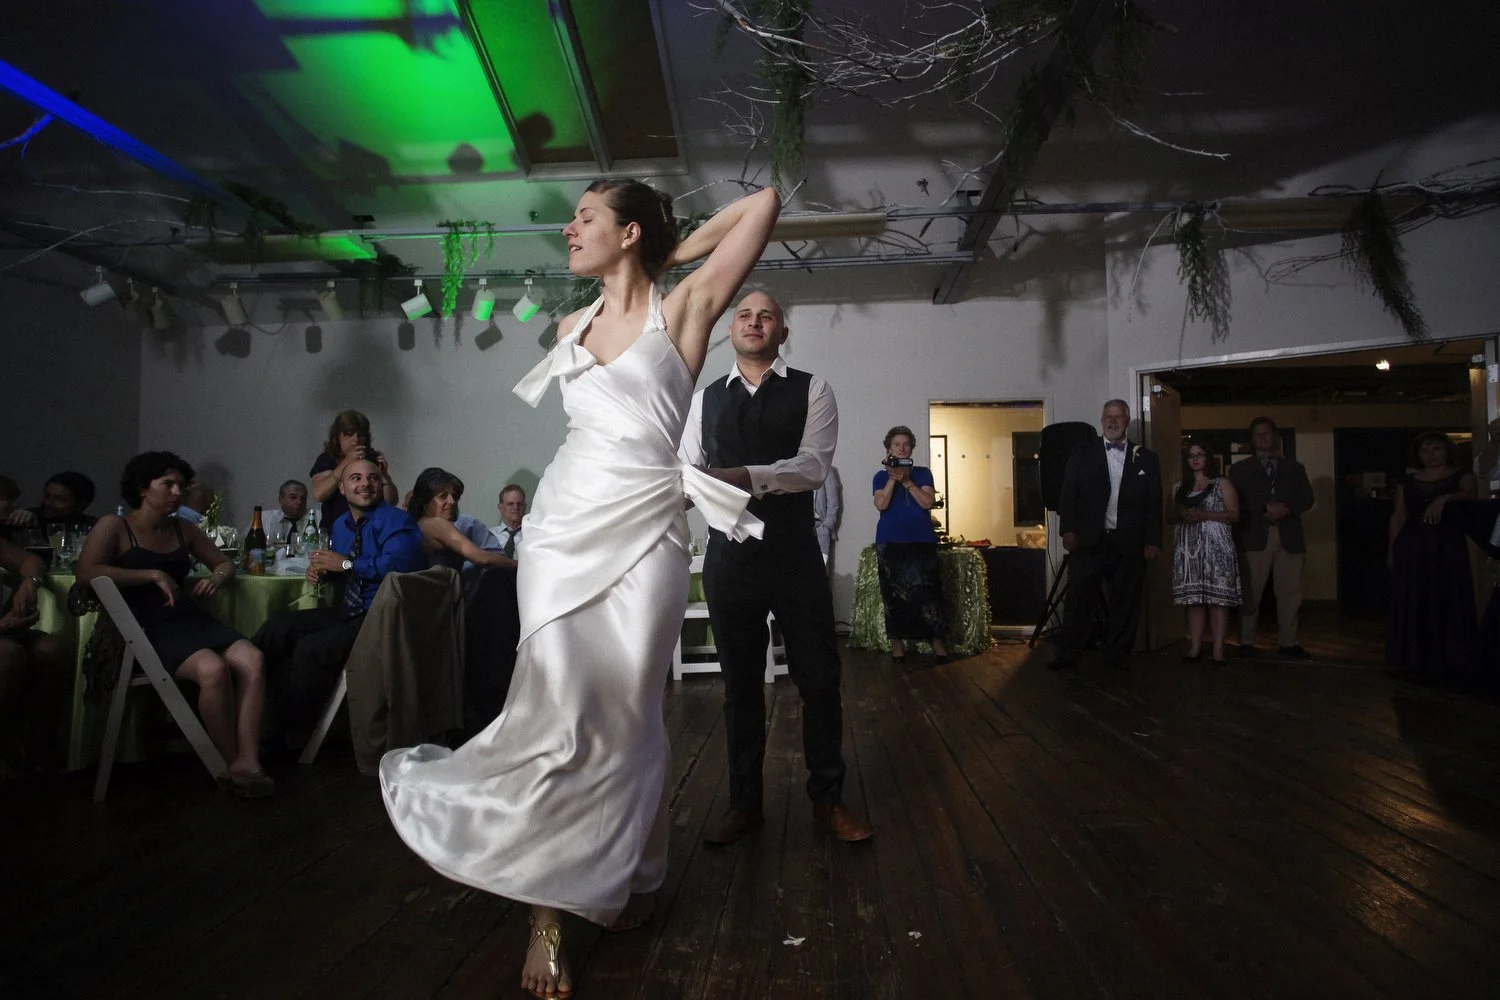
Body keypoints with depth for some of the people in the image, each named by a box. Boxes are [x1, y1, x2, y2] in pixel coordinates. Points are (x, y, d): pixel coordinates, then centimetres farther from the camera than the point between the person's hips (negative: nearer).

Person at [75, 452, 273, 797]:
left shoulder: (183, 529, 17)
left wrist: (216, 579, 0)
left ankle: (247, 762, -28)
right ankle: (231, 764, -17)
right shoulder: (114, 527, 3)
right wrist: (153, 575, -16)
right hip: (147, 629, -5)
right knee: (213, 669, -34)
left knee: (253, 660, -25)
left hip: (189, 620, 5)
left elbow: (224, 563, 25)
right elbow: (86, 572, -13)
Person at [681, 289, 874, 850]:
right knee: (740, 684, 12)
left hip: (795, 555, -2)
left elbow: (813, 464, -13)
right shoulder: (706, 399, 12)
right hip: (728, 556, 2)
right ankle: (744, 803, 27)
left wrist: (746, 477, -28)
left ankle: (827, 799, 25)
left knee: (818, 679, 5)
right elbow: (685, 468, 4)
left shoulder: (811, 392, 2)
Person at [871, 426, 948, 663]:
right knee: (894, 593, 0)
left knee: (928, 590, -6)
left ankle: (937, 640, 0)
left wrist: (907, 481, -13)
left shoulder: (923, 473, 8)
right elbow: (881, 505, -9)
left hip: (922, 541, 0)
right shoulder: (881, 476, 7)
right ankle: (897, 641, 8)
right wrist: (893, 478, -14)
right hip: (890, 542, 0)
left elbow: (928, 502, -7)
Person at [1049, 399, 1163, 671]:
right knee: (1079, 598, -1)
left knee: (1125, 600, 6)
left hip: (1130, 544, 1)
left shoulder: (1146, 459, 11)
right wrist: (1068, 530, -6)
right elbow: (1068, 495, 4)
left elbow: (1155, 503, 8)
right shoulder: (1082, 455, 9)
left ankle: (1117, 653, 19)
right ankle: (1067, 654, 6)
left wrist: (1153, 541, 1)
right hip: (1089, 541, -1)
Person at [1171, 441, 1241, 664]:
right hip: (1188, 547, 3)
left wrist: (1203, 515, -13)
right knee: (1193, 597, 1)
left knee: (1217, 597, -8)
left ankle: (1218, 650, -7)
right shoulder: (1179, 488, 18)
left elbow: (1234, 514, -1)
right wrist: (1182, 515, -5)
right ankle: (1195, 648, 3)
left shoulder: (1221, 483, 8)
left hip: (1216, 546, -3)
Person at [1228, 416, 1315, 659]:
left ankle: (1288, 643, 6)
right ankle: (1246, 642, 2)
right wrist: (1265, 509, -8)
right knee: (1251, 591, -4)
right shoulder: (1240, 469, 14)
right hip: (1255, 536, -2)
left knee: (1290, 591, -1)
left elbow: (1307, 499, 9)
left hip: (1289, 536, 2)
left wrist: (1286, 509, -8)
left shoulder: (1294, 468, 20)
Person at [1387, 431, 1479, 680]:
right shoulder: (1409, 482, 11)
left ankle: (1449, 660, 4)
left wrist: (1445, 498, -37)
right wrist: (1391, 551, 5)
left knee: (1447, 603, -3)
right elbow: (1398, 516, 10)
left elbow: (1470, 495, -17)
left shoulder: (1462, 476, 4)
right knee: (1411, 604, 2)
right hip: (1412, 547, 2)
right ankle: (1413, 659, 8)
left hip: (1448, 547, -2)